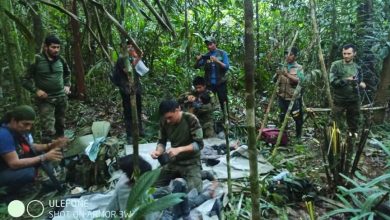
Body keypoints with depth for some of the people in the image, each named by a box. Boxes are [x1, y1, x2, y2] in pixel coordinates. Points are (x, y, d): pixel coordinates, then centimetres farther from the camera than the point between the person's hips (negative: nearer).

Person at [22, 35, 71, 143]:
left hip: (62, 98, 5)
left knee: (60, 125, 17)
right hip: (46, 100, -5)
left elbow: (67, 73, 23)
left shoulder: (60, 60, 3)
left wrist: (67, 85, 9)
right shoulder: (37, 60, -10)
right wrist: (36, 90, -17)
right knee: (49, 130, -13)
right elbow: (25, 80, -4)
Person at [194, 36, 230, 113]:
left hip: (220, 83, -2)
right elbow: (196, 67, 3)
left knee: (223, 103, 2)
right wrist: (198, 60, -18)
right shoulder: (205, 56, 7)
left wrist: (217, 61, -24)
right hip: (209, 83, 2)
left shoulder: (222, 53, 1)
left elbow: (227, 67, -8)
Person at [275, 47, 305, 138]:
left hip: (294, 97, -3)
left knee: (297, 117, 6)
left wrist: (287, 75, -27)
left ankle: (298, 136, 24)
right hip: (282, 97, 3)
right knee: (282, 118, 8)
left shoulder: (299, 68, -3)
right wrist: (277, 74, -13)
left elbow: (299, 80, -17)